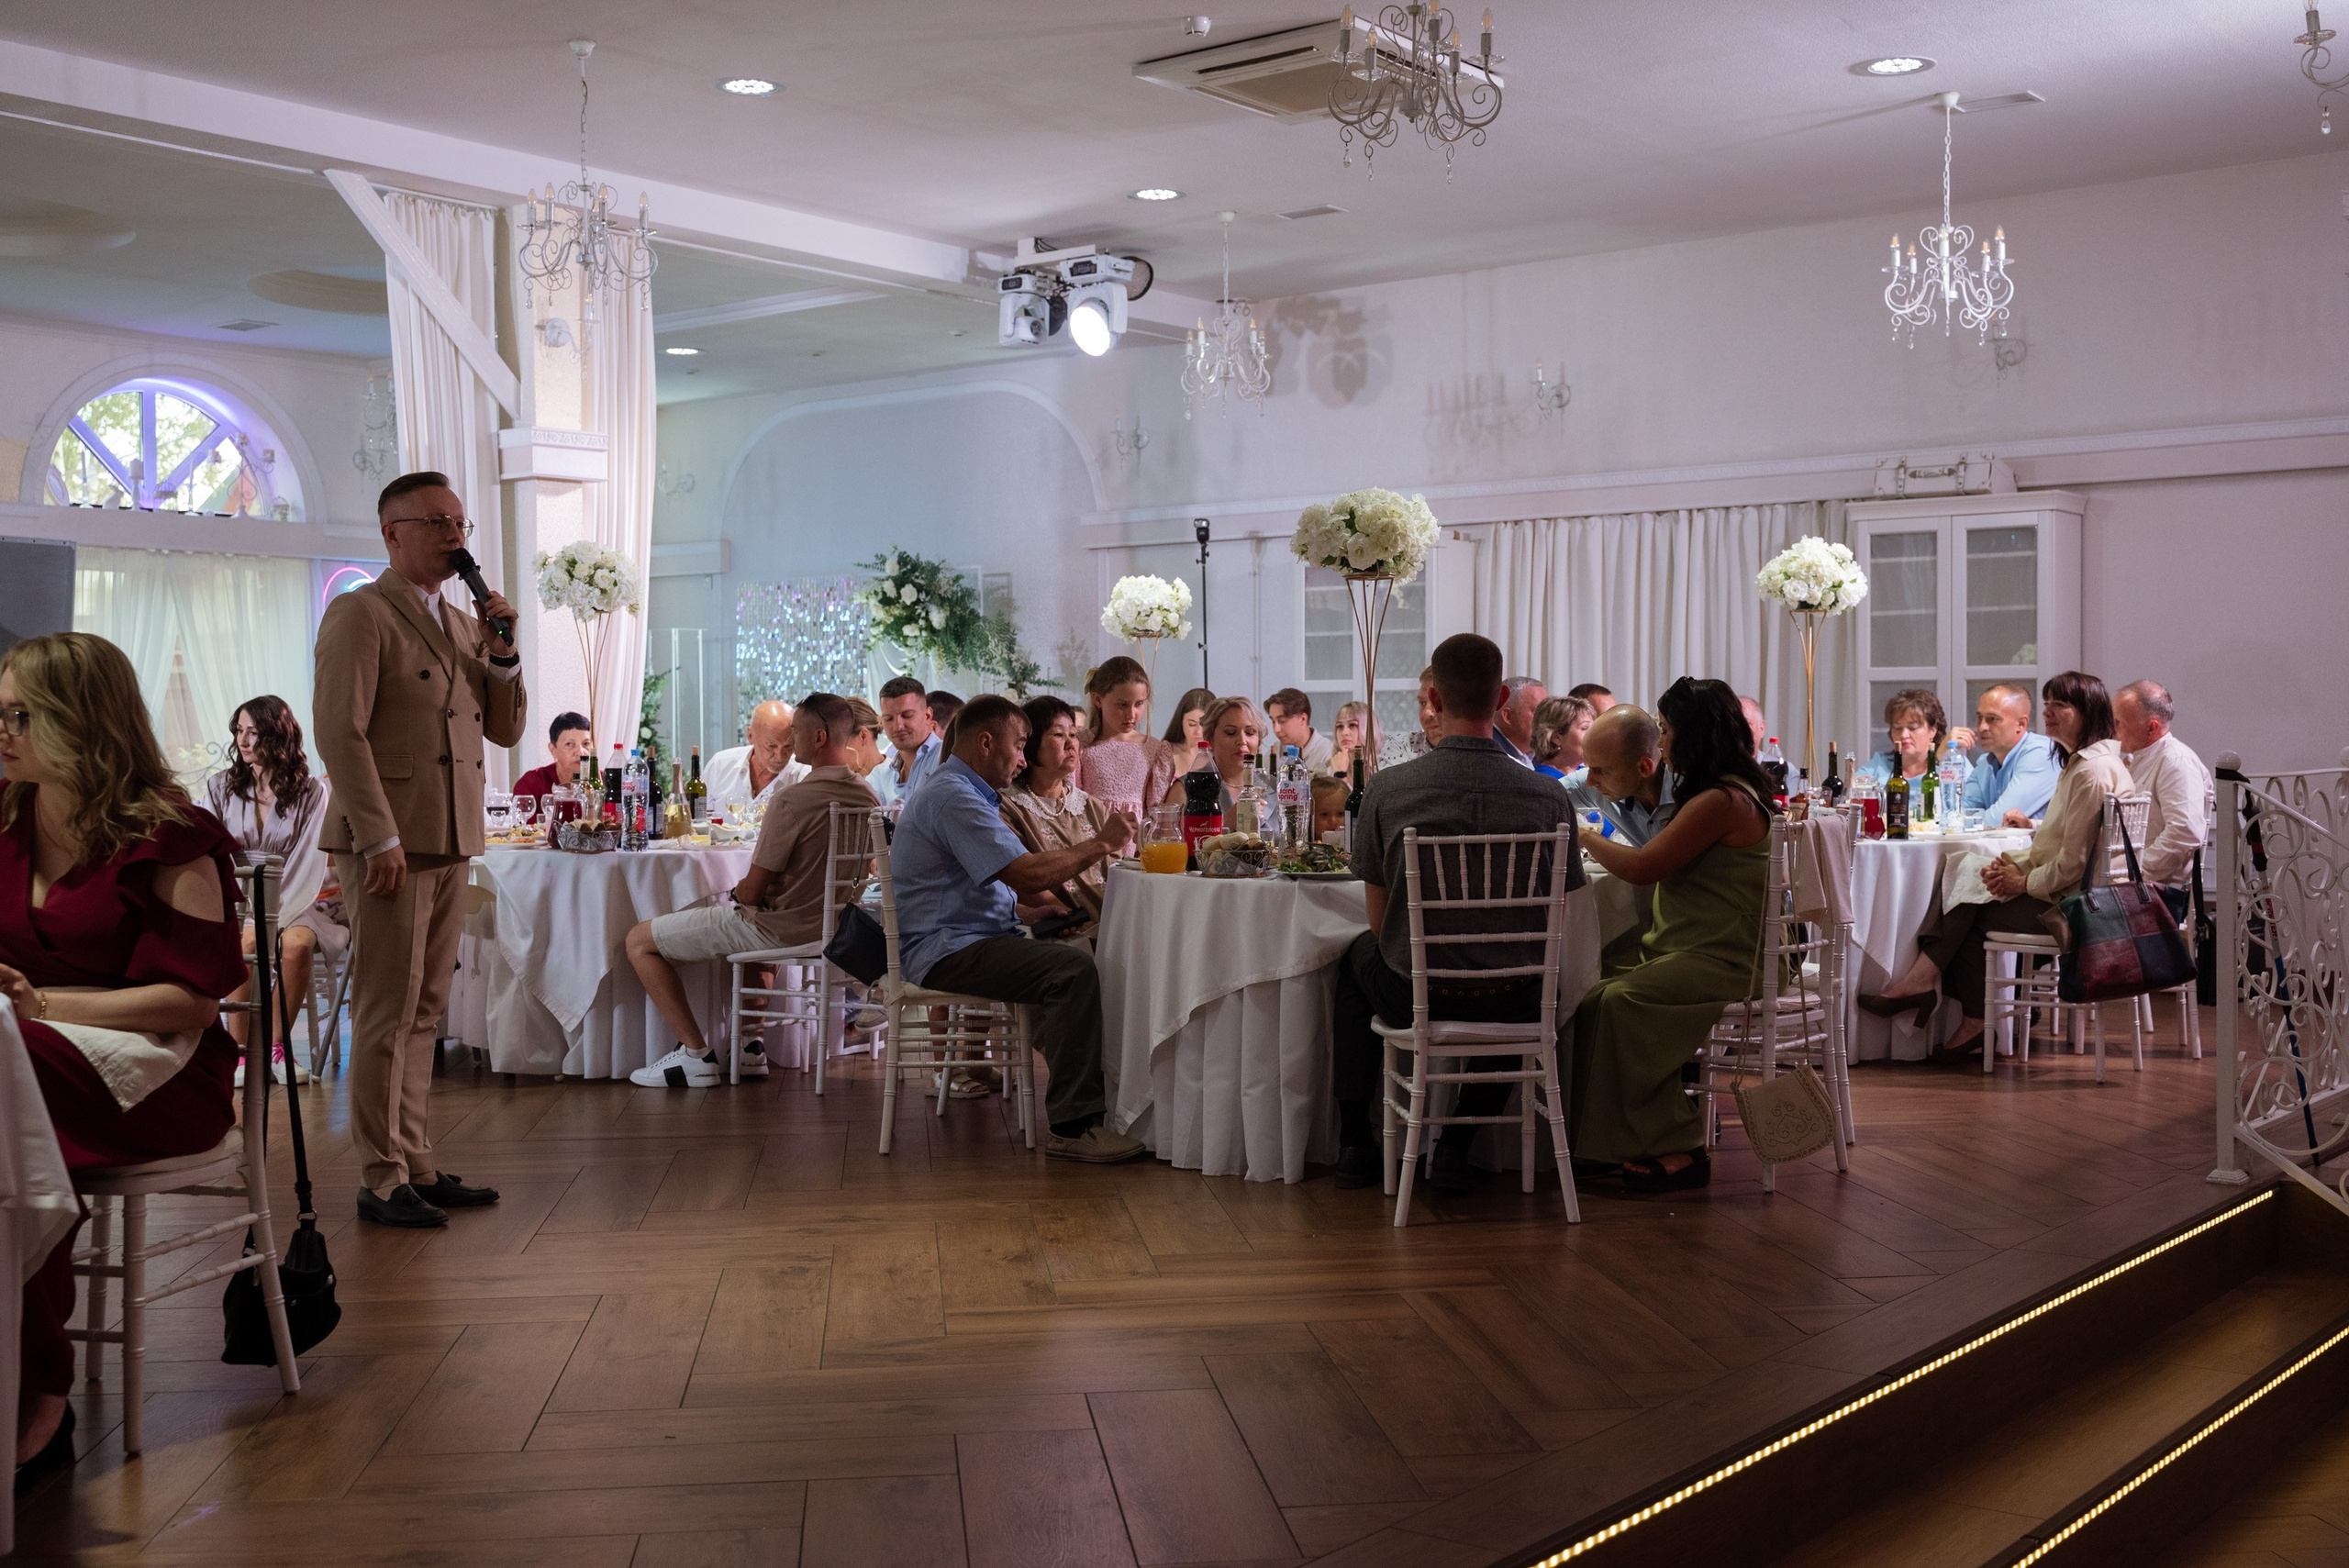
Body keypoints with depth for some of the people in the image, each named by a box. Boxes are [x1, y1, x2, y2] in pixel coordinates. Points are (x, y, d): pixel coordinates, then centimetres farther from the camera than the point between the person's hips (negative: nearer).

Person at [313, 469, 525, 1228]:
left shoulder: (462, 622, 17)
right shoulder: (360, 614, -7)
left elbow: (505, 730, 17)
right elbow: (339, 733, -14)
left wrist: (502, 654, 1)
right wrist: (380, 839, -19)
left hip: (450, 845, 8)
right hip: (389, 844, -8)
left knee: (423, 1012, 12)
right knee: (387, 1015, -4)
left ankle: (416, 1165, 19)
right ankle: (382, 1180, 3)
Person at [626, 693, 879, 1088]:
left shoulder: (792, 801, -24)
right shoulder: (867, 796, 1)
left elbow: (751, 892, -18)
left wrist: (736, 891, 6)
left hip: (781, 929, -8)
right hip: (828, 926, 8)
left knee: (639, 940, 2)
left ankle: (696, 1055, 2)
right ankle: (749, 1047, 32)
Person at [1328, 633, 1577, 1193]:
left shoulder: (1387, 787, -13)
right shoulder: (1548, 796, -10)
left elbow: (1378, 919, -3)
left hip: (1413, 997, -1)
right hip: (1511, 1006, 1)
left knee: (1357, 956, 35)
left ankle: (1355, 1143, 39)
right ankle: (1456, 1148, 33)